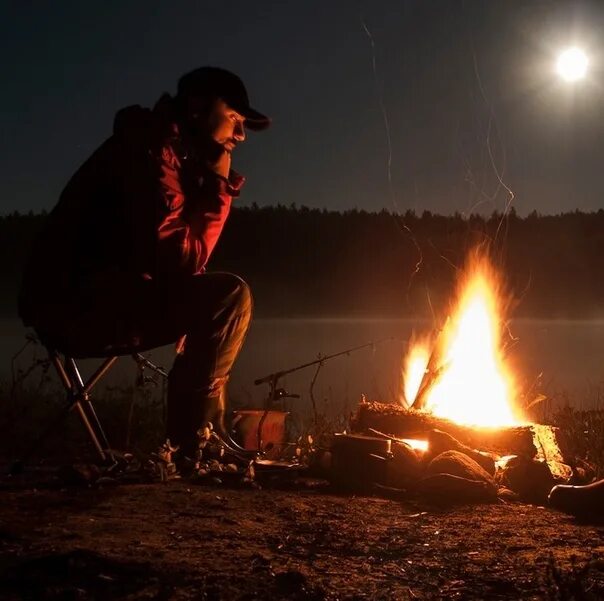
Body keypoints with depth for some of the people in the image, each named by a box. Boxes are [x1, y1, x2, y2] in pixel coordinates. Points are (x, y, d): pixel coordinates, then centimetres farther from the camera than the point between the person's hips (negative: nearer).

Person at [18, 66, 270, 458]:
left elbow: (186, 252, 10)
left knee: (218, 301, 20)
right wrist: (218, 186, -9)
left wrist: (217, 185, 1)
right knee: (230, 296, -19)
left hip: (102, 302, 10)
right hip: (80, 304, -10)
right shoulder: (151, 150, -13)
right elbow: (178, 259, -19)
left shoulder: (177, 155, 18)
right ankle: (192, 438, -11)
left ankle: (205, 430, 16)